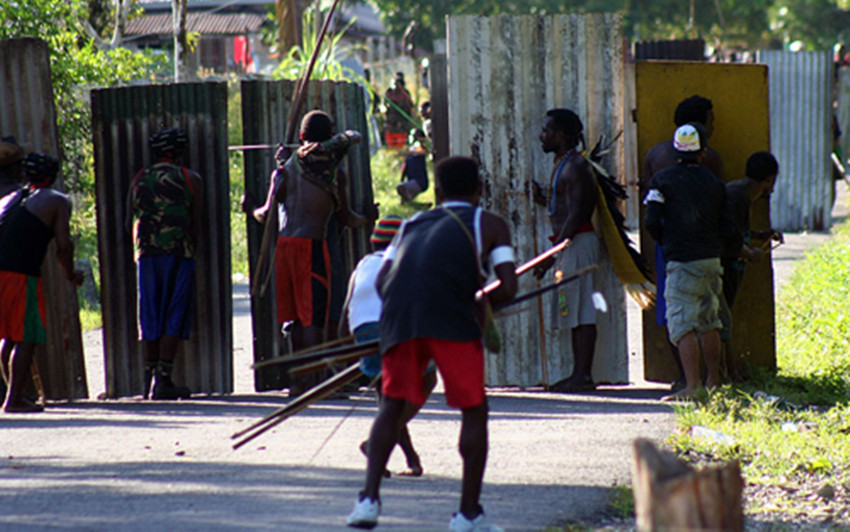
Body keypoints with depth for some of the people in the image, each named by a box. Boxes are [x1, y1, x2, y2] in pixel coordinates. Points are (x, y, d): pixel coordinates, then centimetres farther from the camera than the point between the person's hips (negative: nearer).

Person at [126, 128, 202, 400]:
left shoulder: (140, 179, 11)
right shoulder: (190, 179, 3)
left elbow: (129, 222, 9)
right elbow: (196, 225, 2)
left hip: (146, 254, 3)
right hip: (179, 252, -3)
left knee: (151, 317, 10)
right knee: (174, 317, -2)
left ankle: (149, 378, 10)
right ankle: (164, 380, -9)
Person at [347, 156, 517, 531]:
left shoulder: (413, 225, 31)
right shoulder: (489, 225, 21)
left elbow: (382, 281, 18)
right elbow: (508, 287, 7)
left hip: (398, 316, 3)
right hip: (451, 317, -3)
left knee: (392, 404, 17)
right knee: (474, 410, 9)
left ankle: (369, 497, 3)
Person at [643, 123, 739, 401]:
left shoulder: (663, 180, -5)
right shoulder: (714, 182, 7)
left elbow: (651, 222, -10)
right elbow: (727, 229, 8)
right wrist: (740, 247, 29)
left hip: (682, 262, -5)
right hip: (712, 259, 5)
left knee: (682, 324, -8)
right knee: (708, 321, 17)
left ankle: (692, 385, -18)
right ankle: (713, 381, 23)